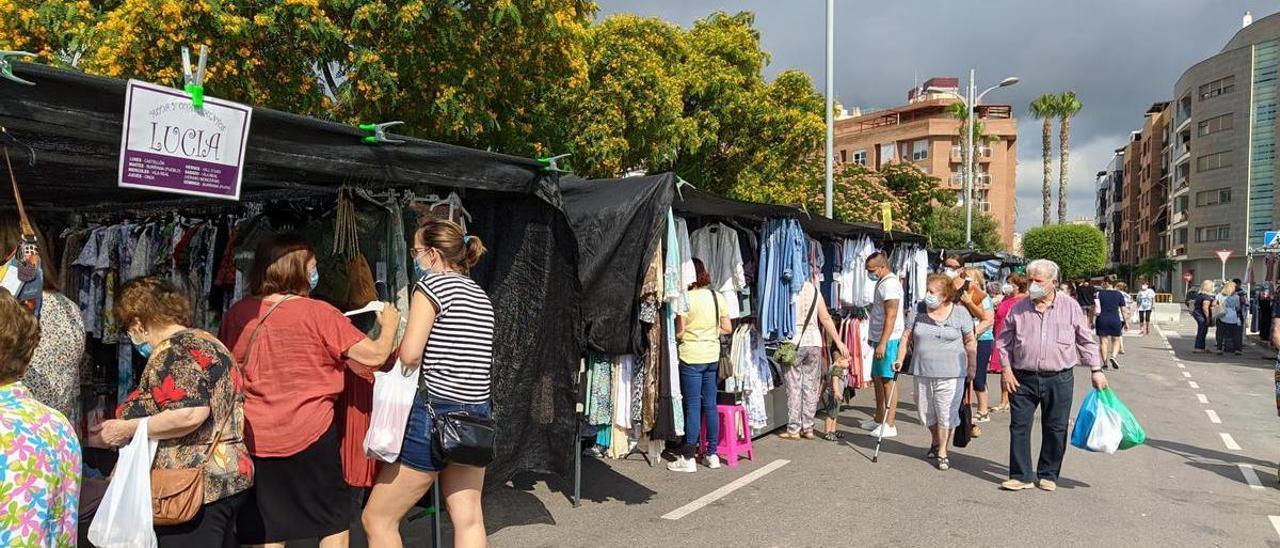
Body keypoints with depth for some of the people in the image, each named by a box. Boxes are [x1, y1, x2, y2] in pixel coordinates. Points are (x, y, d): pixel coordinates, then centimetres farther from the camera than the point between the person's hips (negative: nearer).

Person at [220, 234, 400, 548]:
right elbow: (374, 356, -12)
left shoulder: (237, 314, 1)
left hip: (253, 439, 4)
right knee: (334, 521, 15)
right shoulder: (318, 313, -12)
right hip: (310, 436, -4)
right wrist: (389, 325, 6)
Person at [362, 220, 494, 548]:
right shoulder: (482, 296, 15)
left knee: (377, 519, 7)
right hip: (477, 417, 8)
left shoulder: (433, 284, -7)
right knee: (468, 520, 10)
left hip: (435, 414, -8)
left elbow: (409, 356, -15)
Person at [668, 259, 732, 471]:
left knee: (693, 407, -2)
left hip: (691, 357, -5)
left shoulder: (686, 298, -13)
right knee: (710, 406, 11)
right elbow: (727, 328, 7)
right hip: (713, 357, 6)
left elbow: (679, 332, -14)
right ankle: (712, 454, 18)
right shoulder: (718, 297, 4)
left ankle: (689, 458, 4)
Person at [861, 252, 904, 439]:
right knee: (877, 379, 16)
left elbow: (891, 316, -22)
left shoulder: (890, 283, -15)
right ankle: (879, 419, 26)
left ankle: (889, 425, -2)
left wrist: (882, 343, -25)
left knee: (888, 380, -7)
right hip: (880, 339, 11)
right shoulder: (882, 282, 17)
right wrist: (874, 338, 25)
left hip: (888, 340, -11)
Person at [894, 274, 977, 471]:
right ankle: (936, 442, 37)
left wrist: (972, 368, 2)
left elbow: (970, 342, 4)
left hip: (950, 373, -3)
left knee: (946, 413, -2)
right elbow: (906, 337, 8)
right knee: (926, 411, 13)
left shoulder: (960, 313, -3)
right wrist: (900, 360, 0)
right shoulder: (918, 311, 3)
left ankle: (942, 452, 11)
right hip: (922, 371, 3)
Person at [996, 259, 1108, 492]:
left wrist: (1096, 370, 3)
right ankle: (1021, 476, 8)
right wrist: (1006, 369, 0)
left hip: (1059, 379, 0)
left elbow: (1086, 341, 8)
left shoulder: (1070, 307, 2)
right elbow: (1004, 341, 9)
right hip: (1024, 379, 1)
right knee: (1019, 426, -1)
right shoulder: (1018, 309, 3)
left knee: (1055, 429, 8)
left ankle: (1048, 475, 23)